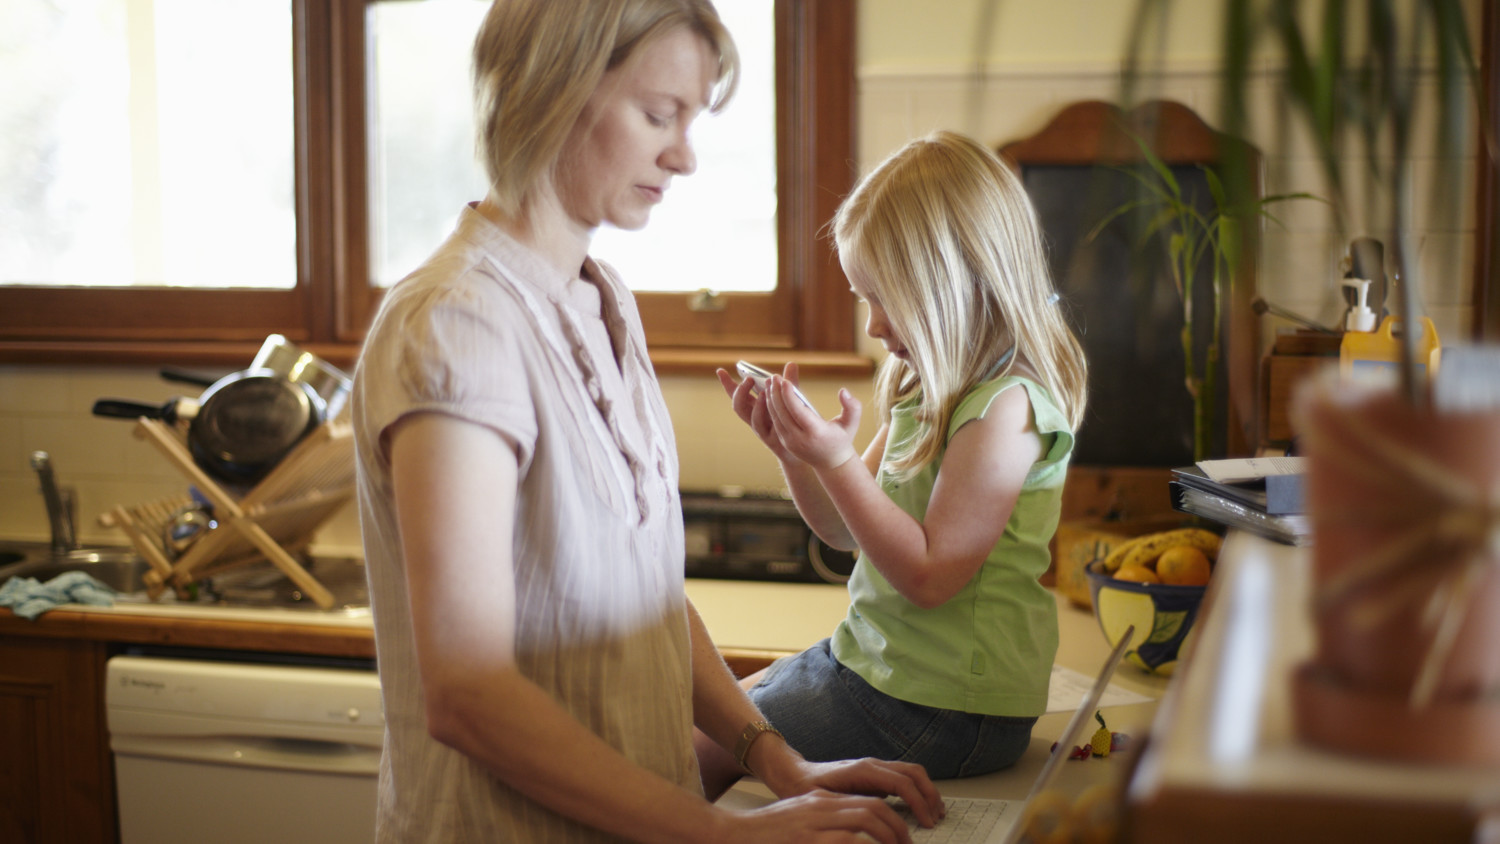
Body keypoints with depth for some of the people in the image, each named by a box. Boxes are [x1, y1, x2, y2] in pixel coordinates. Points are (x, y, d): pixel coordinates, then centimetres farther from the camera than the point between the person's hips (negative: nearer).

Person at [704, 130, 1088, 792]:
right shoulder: (928, 388, 7)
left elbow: (929, 575, -24)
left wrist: (837, 459, -26)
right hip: (871, 658, 10)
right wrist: (790, 449, -3)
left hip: (941, 706, -10)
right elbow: (846, 529, 13)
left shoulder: (1006, 407, -22)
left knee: (684, 755, -6)